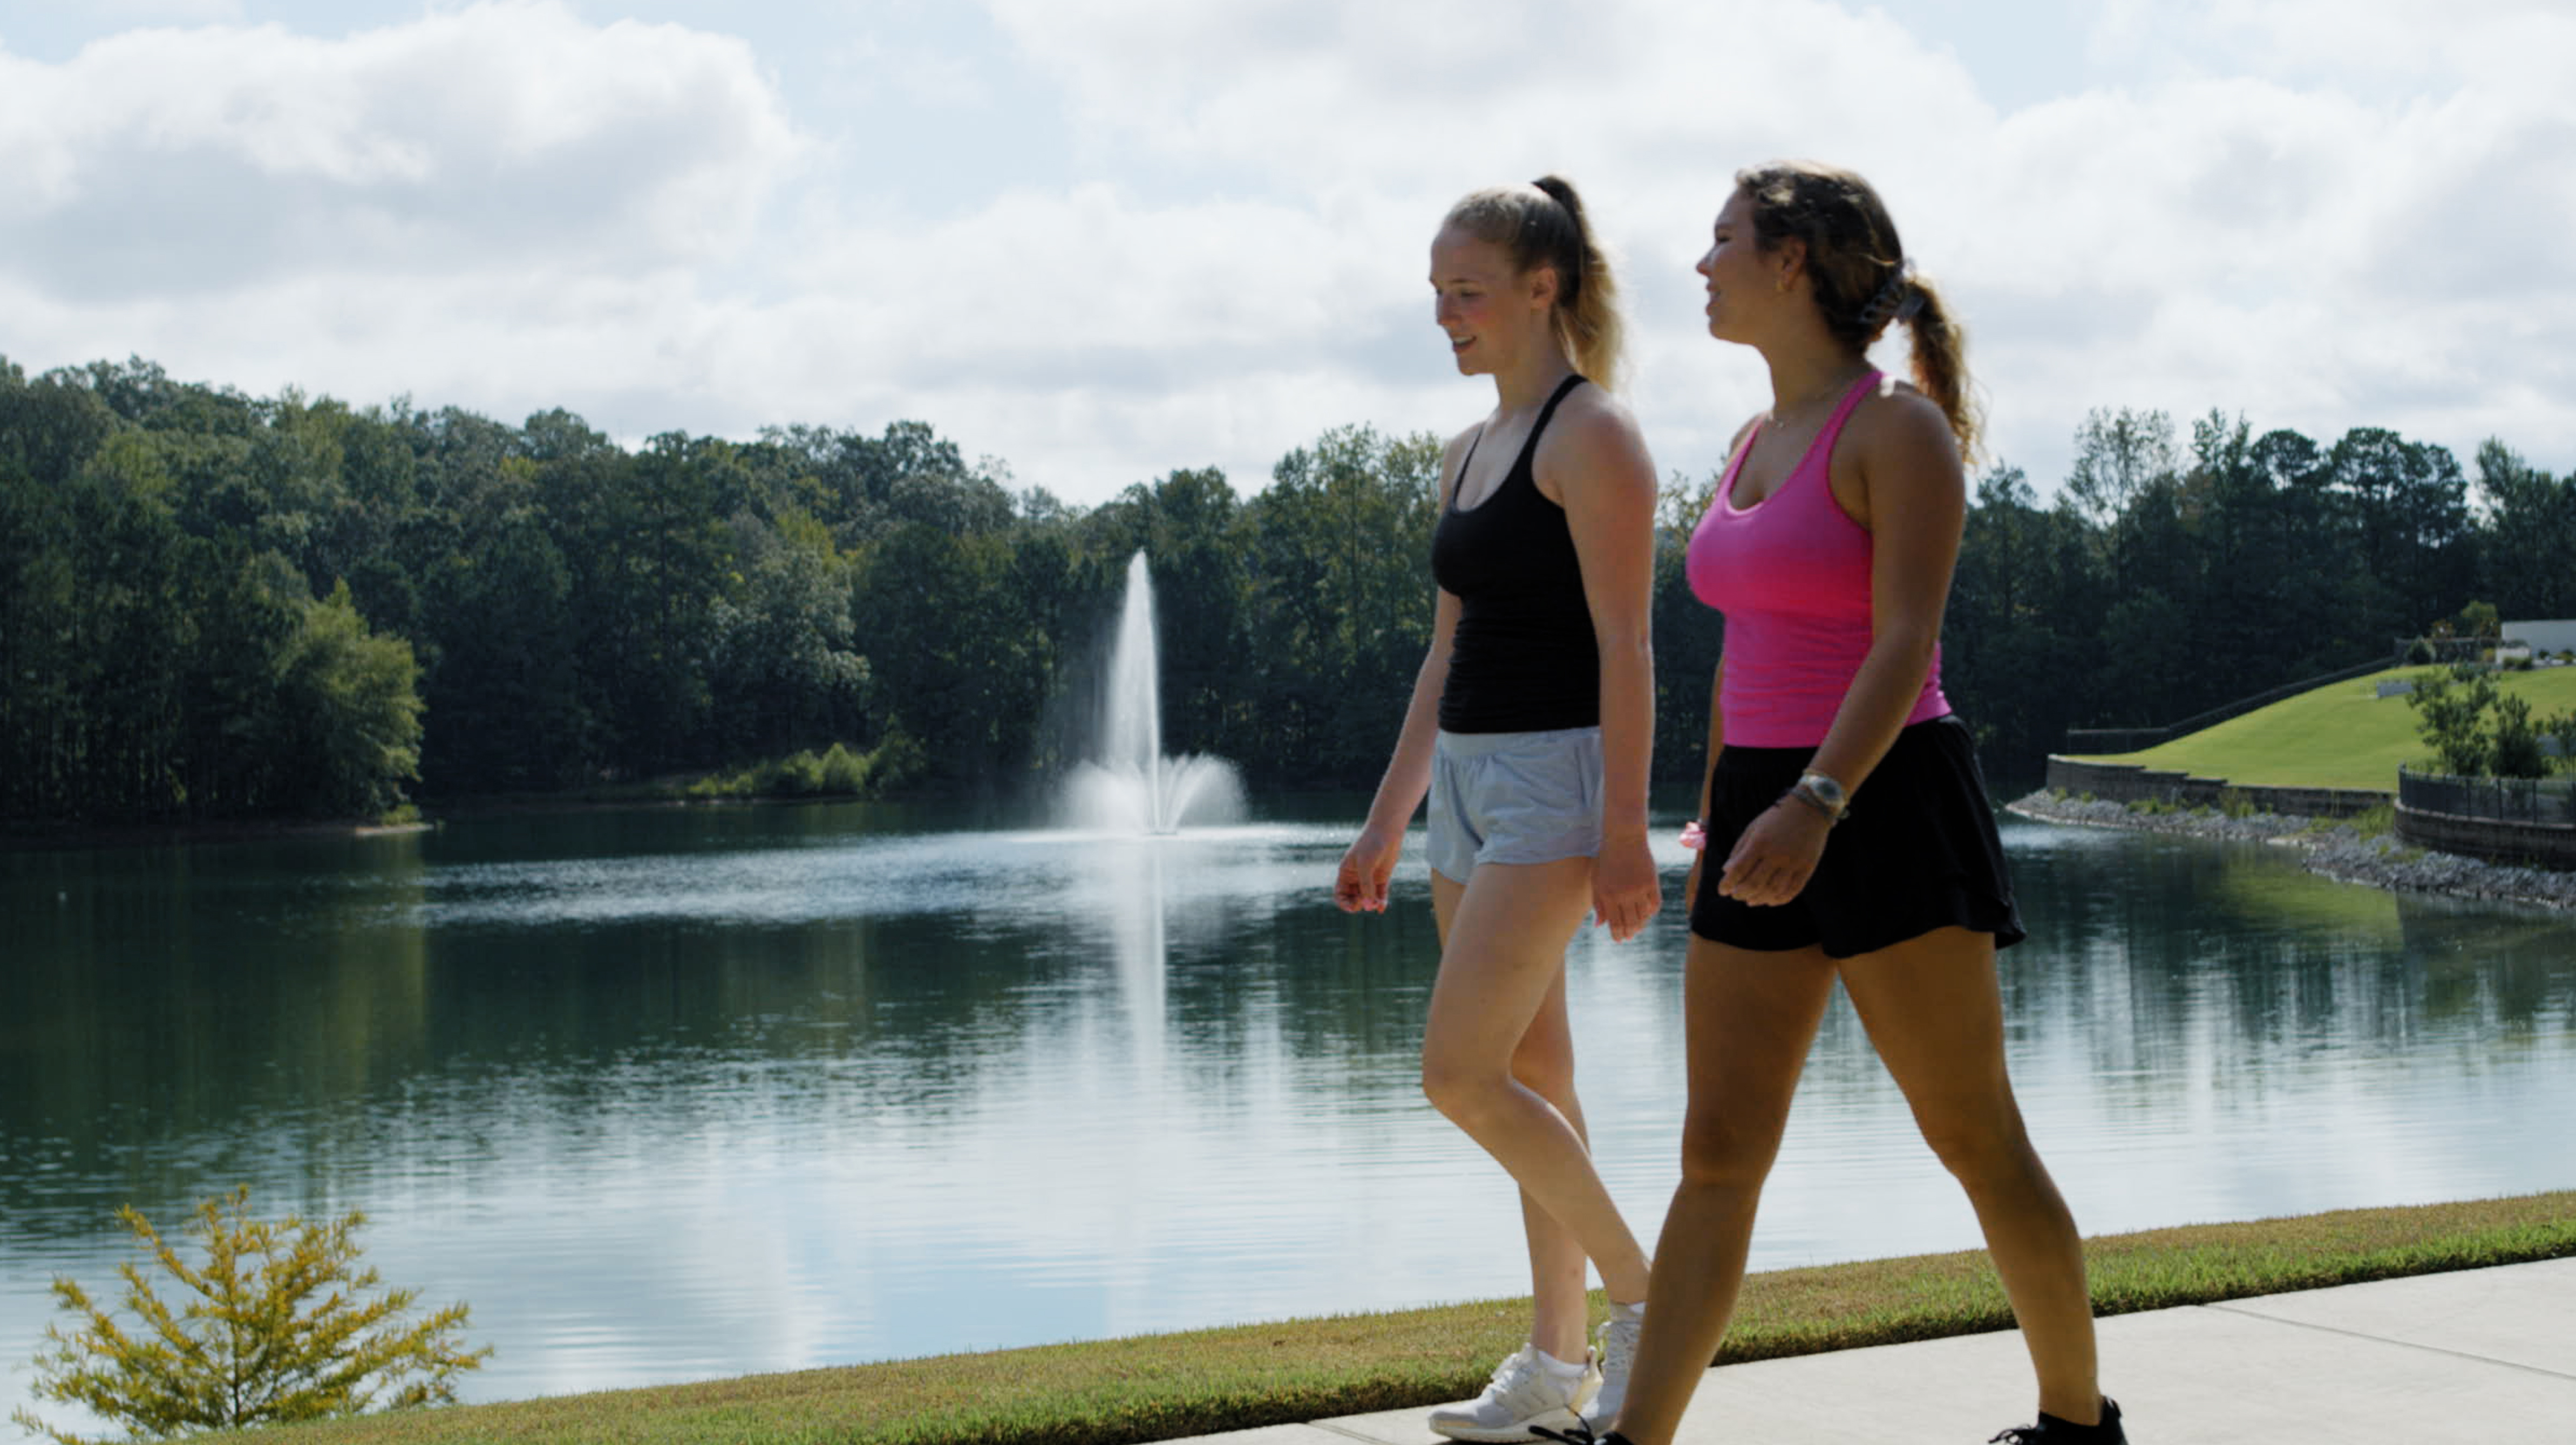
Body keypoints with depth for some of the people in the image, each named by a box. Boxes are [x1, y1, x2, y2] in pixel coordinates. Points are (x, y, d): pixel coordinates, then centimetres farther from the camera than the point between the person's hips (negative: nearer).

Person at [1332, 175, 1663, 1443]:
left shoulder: (1591, 437, -10)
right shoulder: (1467, 456, 15)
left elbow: (1624, 646, -16)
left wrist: (1625, 831, -20)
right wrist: (1386, 820, 16)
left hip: (1558, 772, -9)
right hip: (1471, 776, 9)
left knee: (1459, 1074, -13)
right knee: (1531, 1083, 10)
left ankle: (1643, 1299, 0)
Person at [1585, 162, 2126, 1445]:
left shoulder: (1898, 429, -9)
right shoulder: (1757, 442, 15)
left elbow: (1906, 644, -19)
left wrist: (1818, 803, -31)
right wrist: (1717, 833, 23)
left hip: (1887, 810, -7)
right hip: (1763, 815, 7)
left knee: (1975, 1141, 3)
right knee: (1717, 1152, 0)